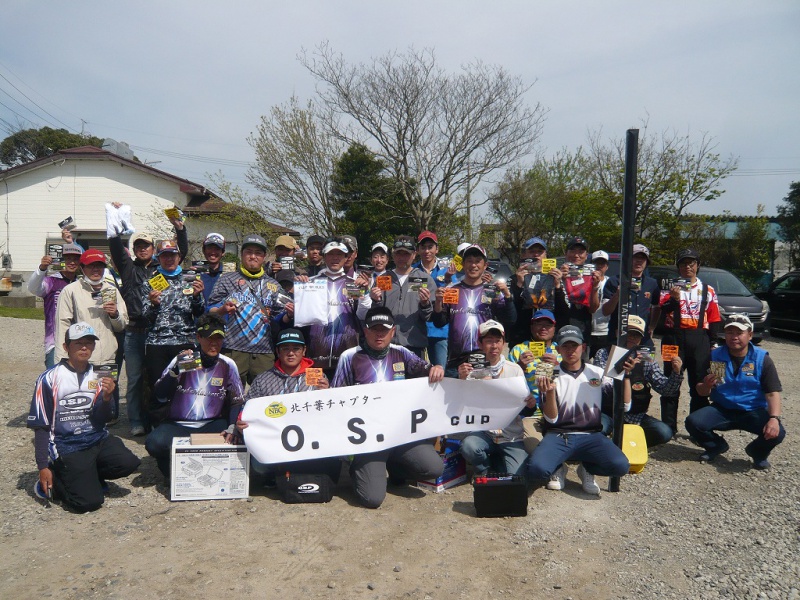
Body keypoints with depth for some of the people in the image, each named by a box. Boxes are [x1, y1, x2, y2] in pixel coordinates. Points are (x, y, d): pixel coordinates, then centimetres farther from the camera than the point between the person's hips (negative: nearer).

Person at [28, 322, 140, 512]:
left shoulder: (98, 376, 6)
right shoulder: (49, 379, -6)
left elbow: (103, 420, 5)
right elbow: (40, 426, -4)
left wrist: (107, 397, -16)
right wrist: (43, 467, -6)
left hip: (98, 440, 5)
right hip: (66, 448, -4)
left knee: (128, 463, -22)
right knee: (89, 501, -17)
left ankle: (87, 475, 6)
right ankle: (54, 482, 12)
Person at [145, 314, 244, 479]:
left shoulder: (227, 365, 1)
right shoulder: (182, 360, -1)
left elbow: (237, 403, 1)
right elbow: (158, 398, -10)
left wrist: (231, 430, -16)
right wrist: (175, 370, -25)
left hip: (212, 425, 1)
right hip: (177, 425, -1)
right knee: (154, 442, -30)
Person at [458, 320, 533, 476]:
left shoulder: (515, 369, 2)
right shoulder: (472, 369, -1)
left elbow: (523, 411, 5)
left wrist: (530, 406, -18)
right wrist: (462, 380, -22)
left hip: (512, 436, 1)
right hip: (483, 432, -1)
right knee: (468, 446, -31)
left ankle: (494, 460, 20)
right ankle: (484, 471, 5)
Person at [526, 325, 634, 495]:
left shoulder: (598, 373, 11)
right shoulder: (549, 376, 4)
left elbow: (625, 405, 6)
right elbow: (551, 418, -4)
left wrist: (625, 375, -5)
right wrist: (550, 391, -22)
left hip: (591, 436, 2)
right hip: (558, 436, -1)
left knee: (621, 466, -28)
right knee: (536, 468, -30)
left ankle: (587, 469, 7)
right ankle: (559, 469, 8)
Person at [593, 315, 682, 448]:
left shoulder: (646, 359, 6)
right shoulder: (604, 354, -3)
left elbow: (665, 389, 1)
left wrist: (676, 373, -18)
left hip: (635, 415, 4)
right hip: (608, 412, -4)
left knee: (664, 433, -21)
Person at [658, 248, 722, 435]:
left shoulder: (708, 290, 9)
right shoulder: (671, 287, 6)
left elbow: (714, 320, 8)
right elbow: (661, 309, -10)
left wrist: (711, 342, 1)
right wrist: (674, 299, -28)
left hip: (699, 340, 1)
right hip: (674, 338, -1)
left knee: (700, 386, 5)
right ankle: (668, 427, 13)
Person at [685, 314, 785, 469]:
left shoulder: (762, 359, -5)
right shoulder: (715, 356, -1)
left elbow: (772, 393, -11)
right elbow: (701, 392, 3)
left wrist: (774, 418, -29)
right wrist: (706, 385, -23)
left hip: (753, 412, -1)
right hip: (721, 410, 1)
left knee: (777, 433, -30)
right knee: (693, 422, -24)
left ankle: (758, 452, 9)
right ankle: (716, 446, 12)